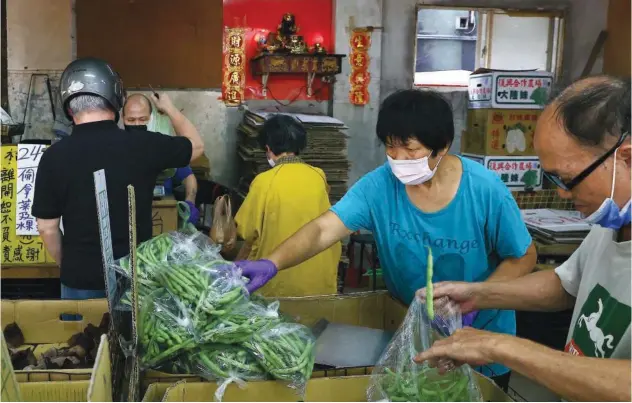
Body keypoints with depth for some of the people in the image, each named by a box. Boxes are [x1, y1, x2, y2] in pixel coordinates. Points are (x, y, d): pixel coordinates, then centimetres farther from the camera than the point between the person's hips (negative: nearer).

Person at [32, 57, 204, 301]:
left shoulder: (54, 156, -13)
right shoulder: (145, 145, -13)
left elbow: (46, 227, -6)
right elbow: (196, 146, 7)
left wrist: (67, 266, 12)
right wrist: (170, 109, 23)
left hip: (81, 278, 0)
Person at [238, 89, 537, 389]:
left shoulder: (484, 190, -22)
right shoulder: (378, 185, -17)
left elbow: (523, 257, -11)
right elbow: (323, 229, -27)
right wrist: (271, 264, -45)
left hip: (480, 338, -2)